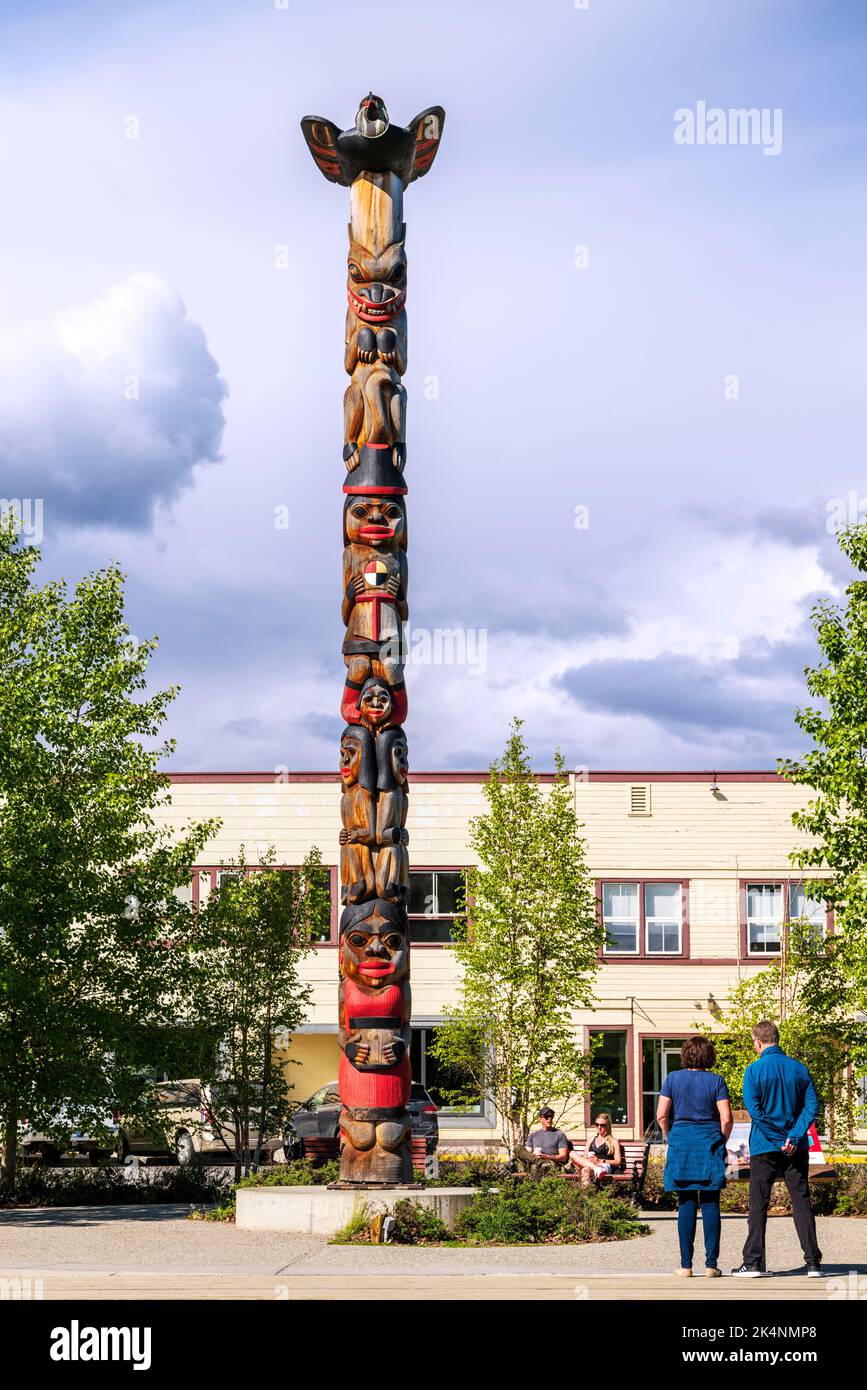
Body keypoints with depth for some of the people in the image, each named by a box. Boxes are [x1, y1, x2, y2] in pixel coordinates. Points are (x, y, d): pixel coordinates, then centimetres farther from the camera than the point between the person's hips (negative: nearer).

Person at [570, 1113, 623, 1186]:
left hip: (605, 1167, -5)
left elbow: (618, 1162, 6)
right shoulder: (591, 1138, 30)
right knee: (572, 1153, -28)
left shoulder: (614, 1141, 16)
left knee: (586, 1169, -40)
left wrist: (600, 1161, -8)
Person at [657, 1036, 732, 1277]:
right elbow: (726, 1119, -7)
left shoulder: (673, 1078, 1)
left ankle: (686, 1265, 4)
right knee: (710, 1204, 3)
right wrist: (721, 1142, 9)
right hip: (710, 1143, -1)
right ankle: (711, 1265, 2)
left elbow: (661, 1116, -2)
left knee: (686, 1204, 4)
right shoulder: (716, 1081, -1)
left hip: (681, 1142, 1)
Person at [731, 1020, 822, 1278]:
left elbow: (753, 1108, -15)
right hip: (797, 1149, 3)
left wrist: (778, 1138, -11)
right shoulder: (799, 1068, 4)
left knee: (758, 1205, 4)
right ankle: (813, 1262, 3)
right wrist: (794, 1137, -10)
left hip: (764, 1148, -3)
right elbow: (812, 1105, -3)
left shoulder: (755, 1070, -7)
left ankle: (753, 1262, 4)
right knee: (801, 1202, 6)